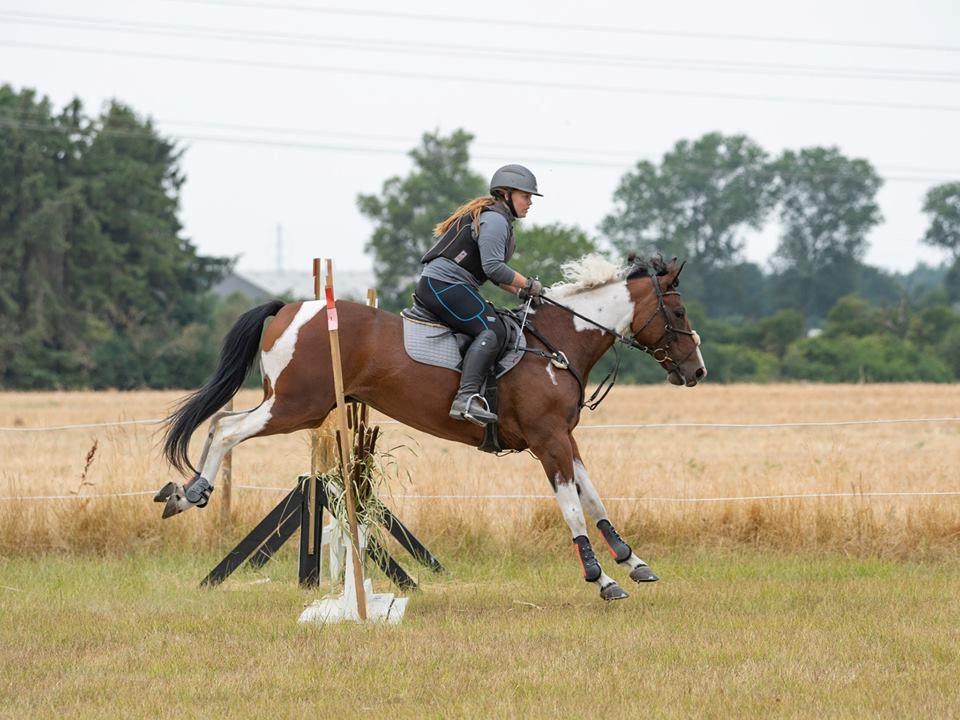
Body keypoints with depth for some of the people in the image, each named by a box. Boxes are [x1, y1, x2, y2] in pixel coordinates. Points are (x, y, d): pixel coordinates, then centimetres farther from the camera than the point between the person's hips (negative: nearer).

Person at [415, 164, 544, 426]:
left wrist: (519, 290, 12)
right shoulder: (494, 220, -10)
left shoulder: (492, 218, 24)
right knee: (492, 330, -24)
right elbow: (493, 267, -20)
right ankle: (466, 397, -38)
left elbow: (491, 269, 25)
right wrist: (528, 285, -9)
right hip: (444, 285, -11)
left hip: (436, 286, 11)